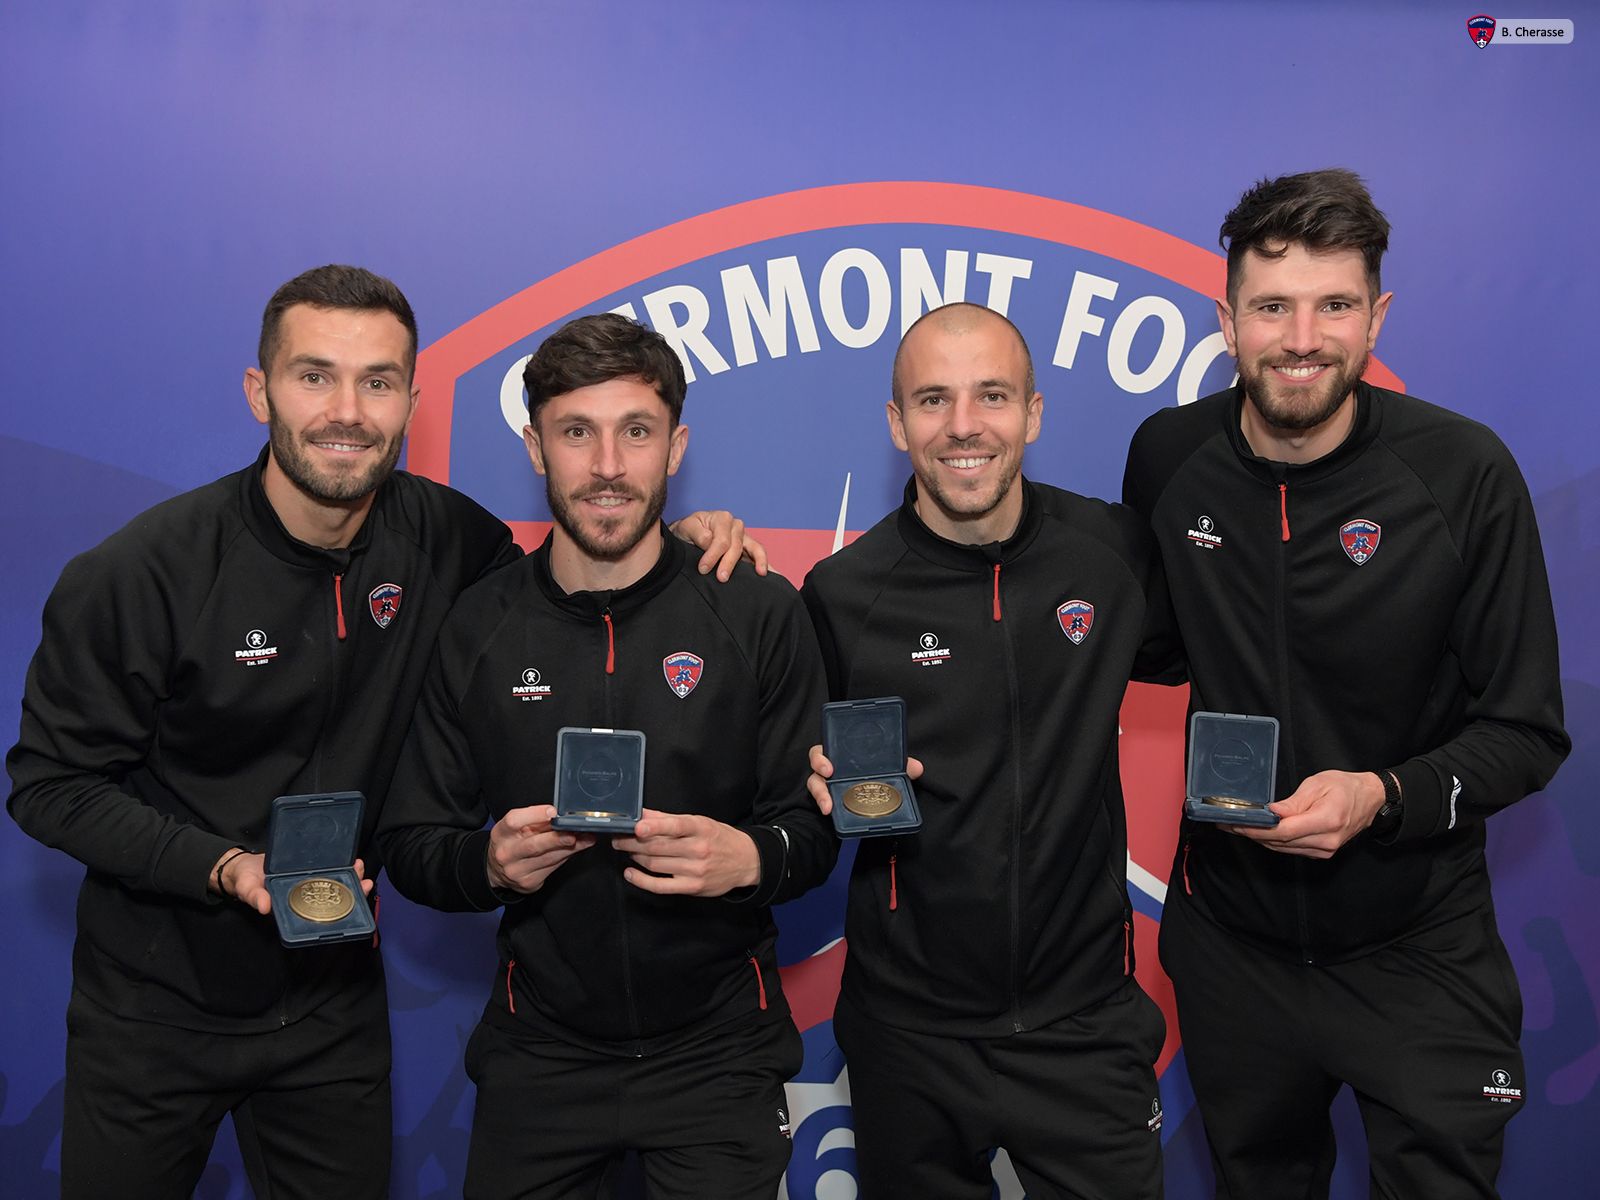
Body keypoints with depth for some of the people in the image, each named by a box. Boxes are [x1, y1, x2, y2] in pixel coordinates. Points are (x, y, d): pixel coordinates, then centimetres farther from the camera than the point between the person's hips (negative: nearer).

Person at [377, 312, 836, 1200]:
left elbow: (815, 829, -4)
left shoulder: (761, 615, -8)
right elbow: (410, 848, 1)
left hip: (718, 1050, -1)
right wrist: (490, 861, -21)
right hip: (540, 1052, 2)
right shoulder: (479, 627, -3)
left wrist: (750, 857, -26)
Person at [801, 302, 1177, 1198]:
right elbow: (806, 771, 4)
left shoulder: (1115, 551, -6)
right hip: (909, 1030, 0)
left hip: (1085, 1022, 1)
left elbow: (1169, 652, 14)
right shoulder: (843, 593, -9)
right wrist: (828, 784, -17)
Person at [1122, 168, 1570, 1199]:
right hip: (1229, 938, 3)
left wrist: (1386, 796, -26)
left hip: (1418, 951, -2)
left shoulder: (1464, 472, -14)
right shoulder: (1167, 456, -7)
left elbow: (1527, 730, -10)